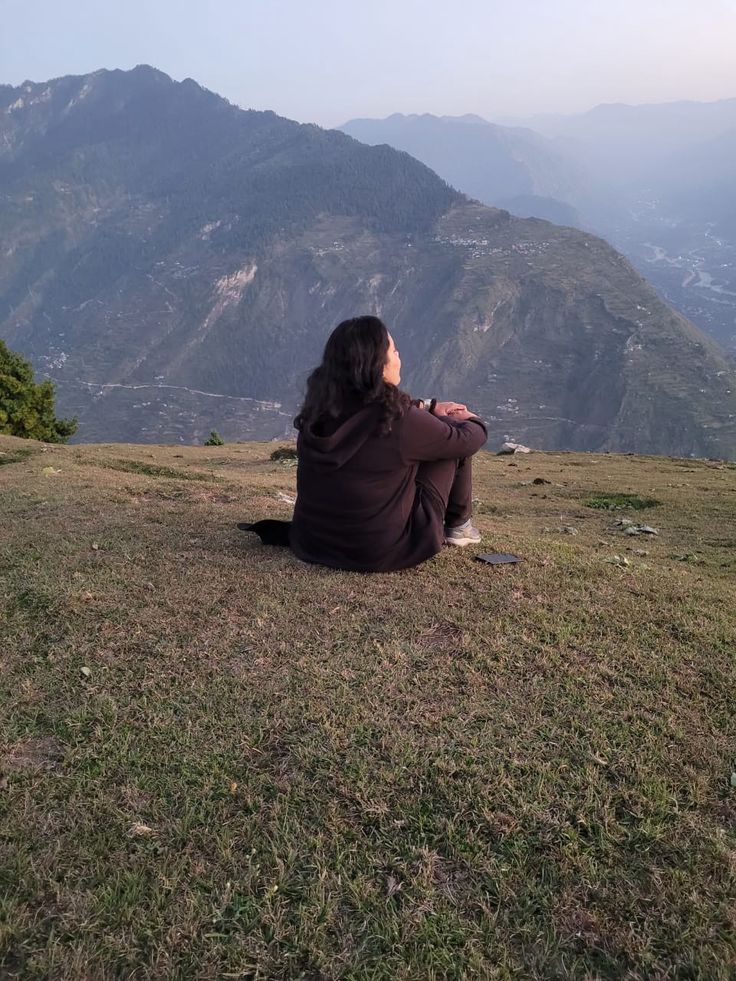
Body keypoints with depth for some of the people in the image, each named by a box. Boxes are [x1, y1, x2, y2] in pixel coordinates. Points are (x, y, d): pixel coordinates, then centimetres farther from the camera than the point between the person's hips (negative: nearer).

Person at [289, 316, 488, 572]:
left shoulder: (318, 413, -5)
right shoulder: (401, 422, -23)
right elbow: (468, 439, -5)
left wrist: (430, 408, 24)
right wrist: (472, 420, 17)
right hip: (385, 554, -6)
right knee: (451, 436, 5)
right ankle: (458, 525, 24)